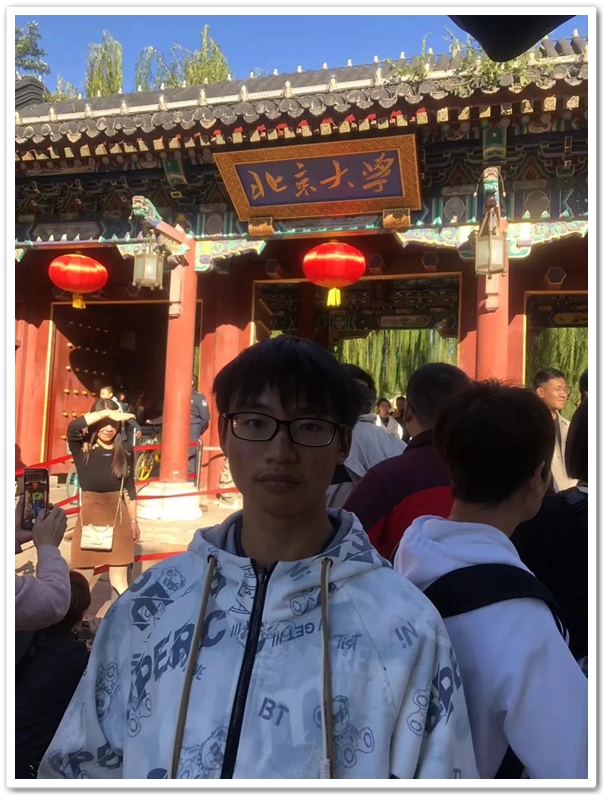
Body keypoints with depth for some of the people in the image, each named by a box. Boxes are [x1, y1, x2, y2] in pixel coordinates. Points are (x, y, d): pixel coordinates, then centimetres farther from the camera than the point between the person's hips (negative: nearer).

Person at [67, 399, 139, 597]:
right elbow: (73, 427, -27)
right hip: (89, 514, -1)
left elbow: (129, 487, 8)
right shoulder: (82, 448, -5)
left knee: (120, 580, 8)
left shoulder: (124, 450, 2)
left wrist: (134, 521, 10)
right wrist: (106, 414, -28)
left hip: (118, 515, 1)